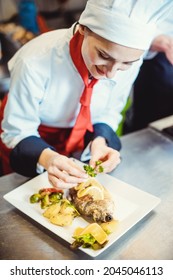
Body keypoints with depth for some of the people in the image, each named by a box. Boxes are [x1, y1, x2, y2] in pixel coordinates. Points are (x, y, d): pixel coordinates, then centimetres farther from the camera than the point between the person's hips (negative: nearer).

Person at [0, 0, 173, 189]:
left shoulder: (130, 60, -21)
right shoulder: (35, 62, -33)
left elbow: (109, 112, -5)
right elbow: (17, 132, -21)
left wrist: (99, 141, -25)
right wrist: (47, 158, -40)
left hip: (80, 144, 2)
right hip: (35, 146, -2)